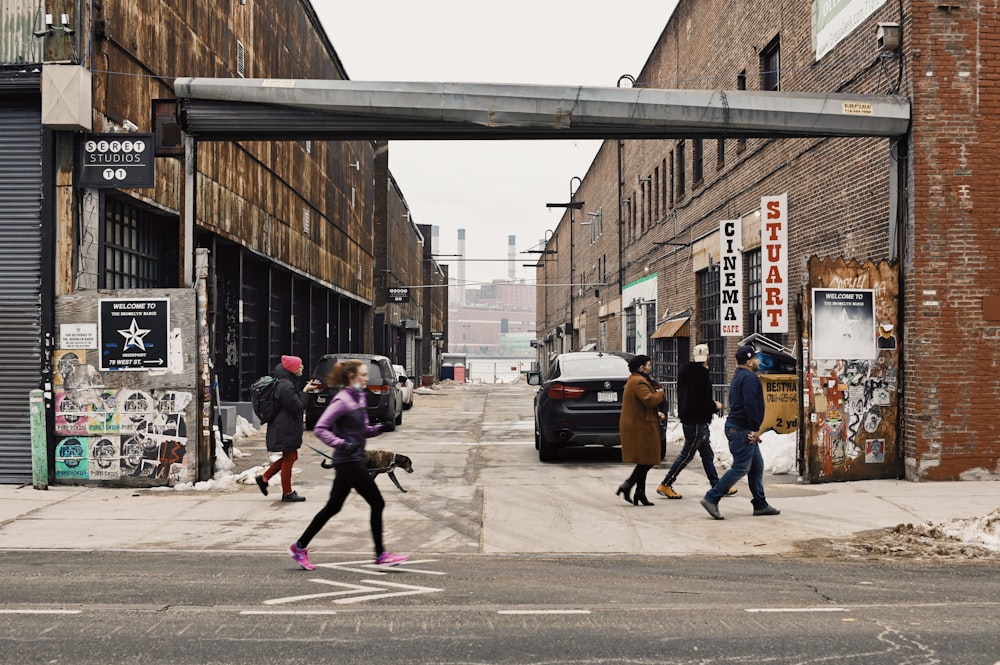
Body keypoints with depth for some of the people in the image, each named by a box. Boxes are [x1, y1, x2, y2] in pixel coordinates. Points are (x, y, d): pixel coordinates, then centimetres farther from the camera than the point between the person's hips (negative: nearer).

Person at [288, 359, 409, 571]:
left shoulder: (360, 398, 13)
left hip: (354, 461, 9)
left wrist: (379, 428, 3)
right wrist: (340, 443, -27)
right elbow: (320, 428, -18)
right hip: (349, 461, -9)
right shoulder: (342, 400, -14)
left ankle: (300, 547, 21)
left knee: (333, 507, 14)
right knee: (377, 503, -3)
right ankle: (381, 555, 4)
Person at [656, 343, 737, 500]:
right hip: (697, 421, -10)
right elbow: (705, 400, -21)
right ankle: (665, 485, 0)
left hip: (688, 418, 10)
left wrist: (711, 404, 17)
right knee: (687, 454, -4)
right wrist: (716, 407, -2)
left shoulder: (686, 371, 11)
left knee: (707, 454, 14)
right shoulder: (702, 373, -18)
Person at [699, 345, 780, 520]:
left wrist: (754, 430, 19)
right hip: (742, 430, -11)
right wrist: (755, 429, -18)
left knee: (757, 466, 13)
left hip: (737, 427, 11)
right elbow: (750, 405, -24)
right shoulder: (750, 377, -13)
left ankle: (760, 504, 17)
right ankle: (711, 499, -8)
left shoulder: (739, 377, 20)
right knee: (740, 468, -9)